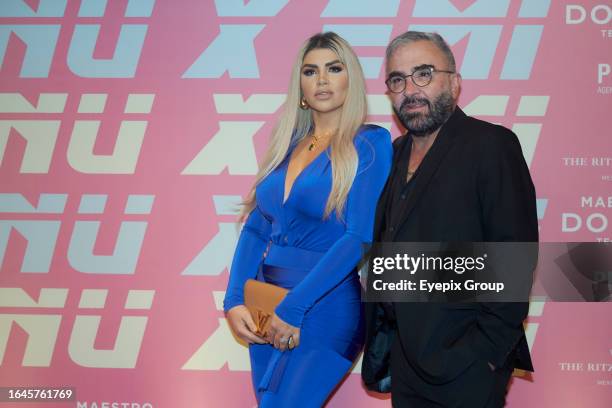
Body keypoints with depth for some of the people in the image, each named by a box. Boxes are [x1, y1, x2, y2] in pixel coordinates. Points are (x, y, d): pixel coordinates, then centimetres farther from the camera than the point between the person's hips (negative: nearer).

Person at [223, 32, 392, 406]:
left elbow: (361, 237, -16)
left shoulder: (370, 143, -7)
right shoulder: (288, 144, 9)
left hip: (324, 308, -6)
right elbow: (256, 228, 8)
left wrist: (294, 306, -19)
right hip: (264, 308, 6)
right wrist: (234, 299, -5)